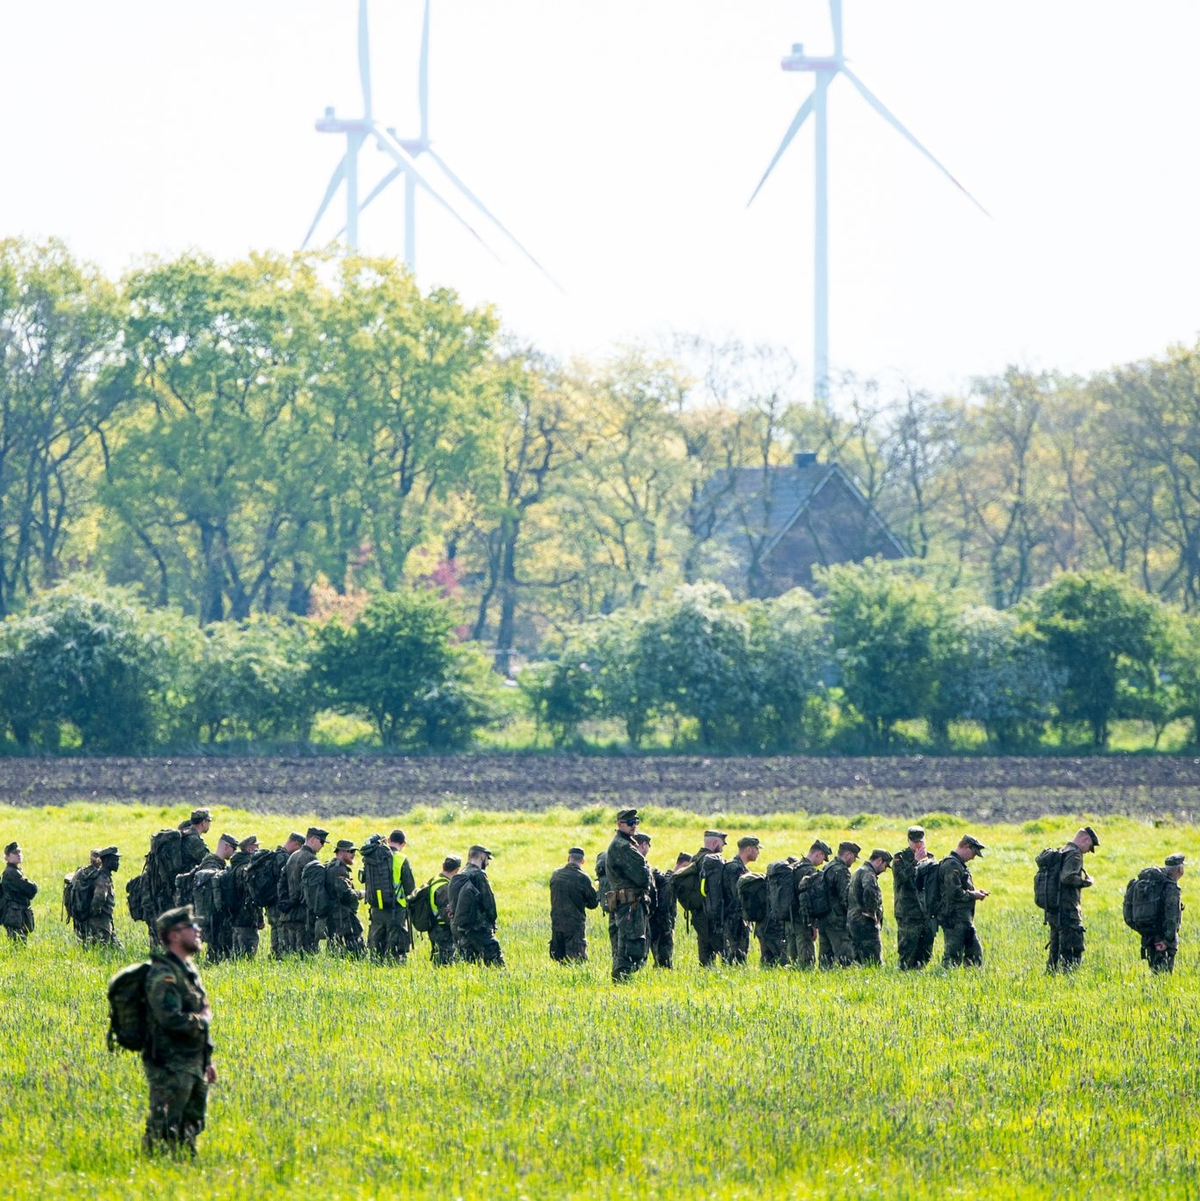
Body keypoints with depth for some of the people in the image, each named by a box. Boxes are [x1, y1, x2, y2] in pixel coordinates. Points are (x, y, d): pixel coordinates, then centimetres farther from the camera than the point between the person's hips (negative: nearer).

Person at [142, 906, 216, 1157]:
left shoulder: (187, 968, 15)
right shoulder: (163, 973, -16)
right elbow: (171, 1019, -27)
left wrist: (207, 1060, 22)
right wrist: (203, 1019, -10)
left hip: (193, 1066, 10)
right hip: (170, 1068, -10)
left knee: (190, 1127, 14)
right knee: (164, 1129, -8)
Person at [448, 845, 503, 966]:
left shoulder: (456, 878, 14)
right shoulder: (479, 875, -10)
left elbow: (449, 902, 17)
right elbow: (488, 901, -10)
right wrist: (492, 922, 3)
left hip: (457, 927, 8)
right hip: (476, 927, -8)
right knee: (495, 958, -9)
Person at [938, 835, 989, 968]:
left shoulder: (958, 864, 19)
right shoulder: (952, 865, -15)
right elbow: (954, 893, -22)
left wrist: (975, 892, 11)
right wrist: (973, 895, -10)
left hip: (964, 919, 11)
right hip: (954, 918, -11)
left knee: (975, 952, 12)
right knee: (953, 954, -9)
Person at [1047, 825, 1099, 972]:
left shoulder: (1061, 853, 17)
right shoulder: (1074, 854, -12)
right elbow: (1068, 877, -25)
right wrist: (1085, 882, -11)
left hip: (1053, 910, 9)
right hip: (1068, 911, -9)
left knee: (1055, 950, 14)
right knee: (1073, 954, -8)